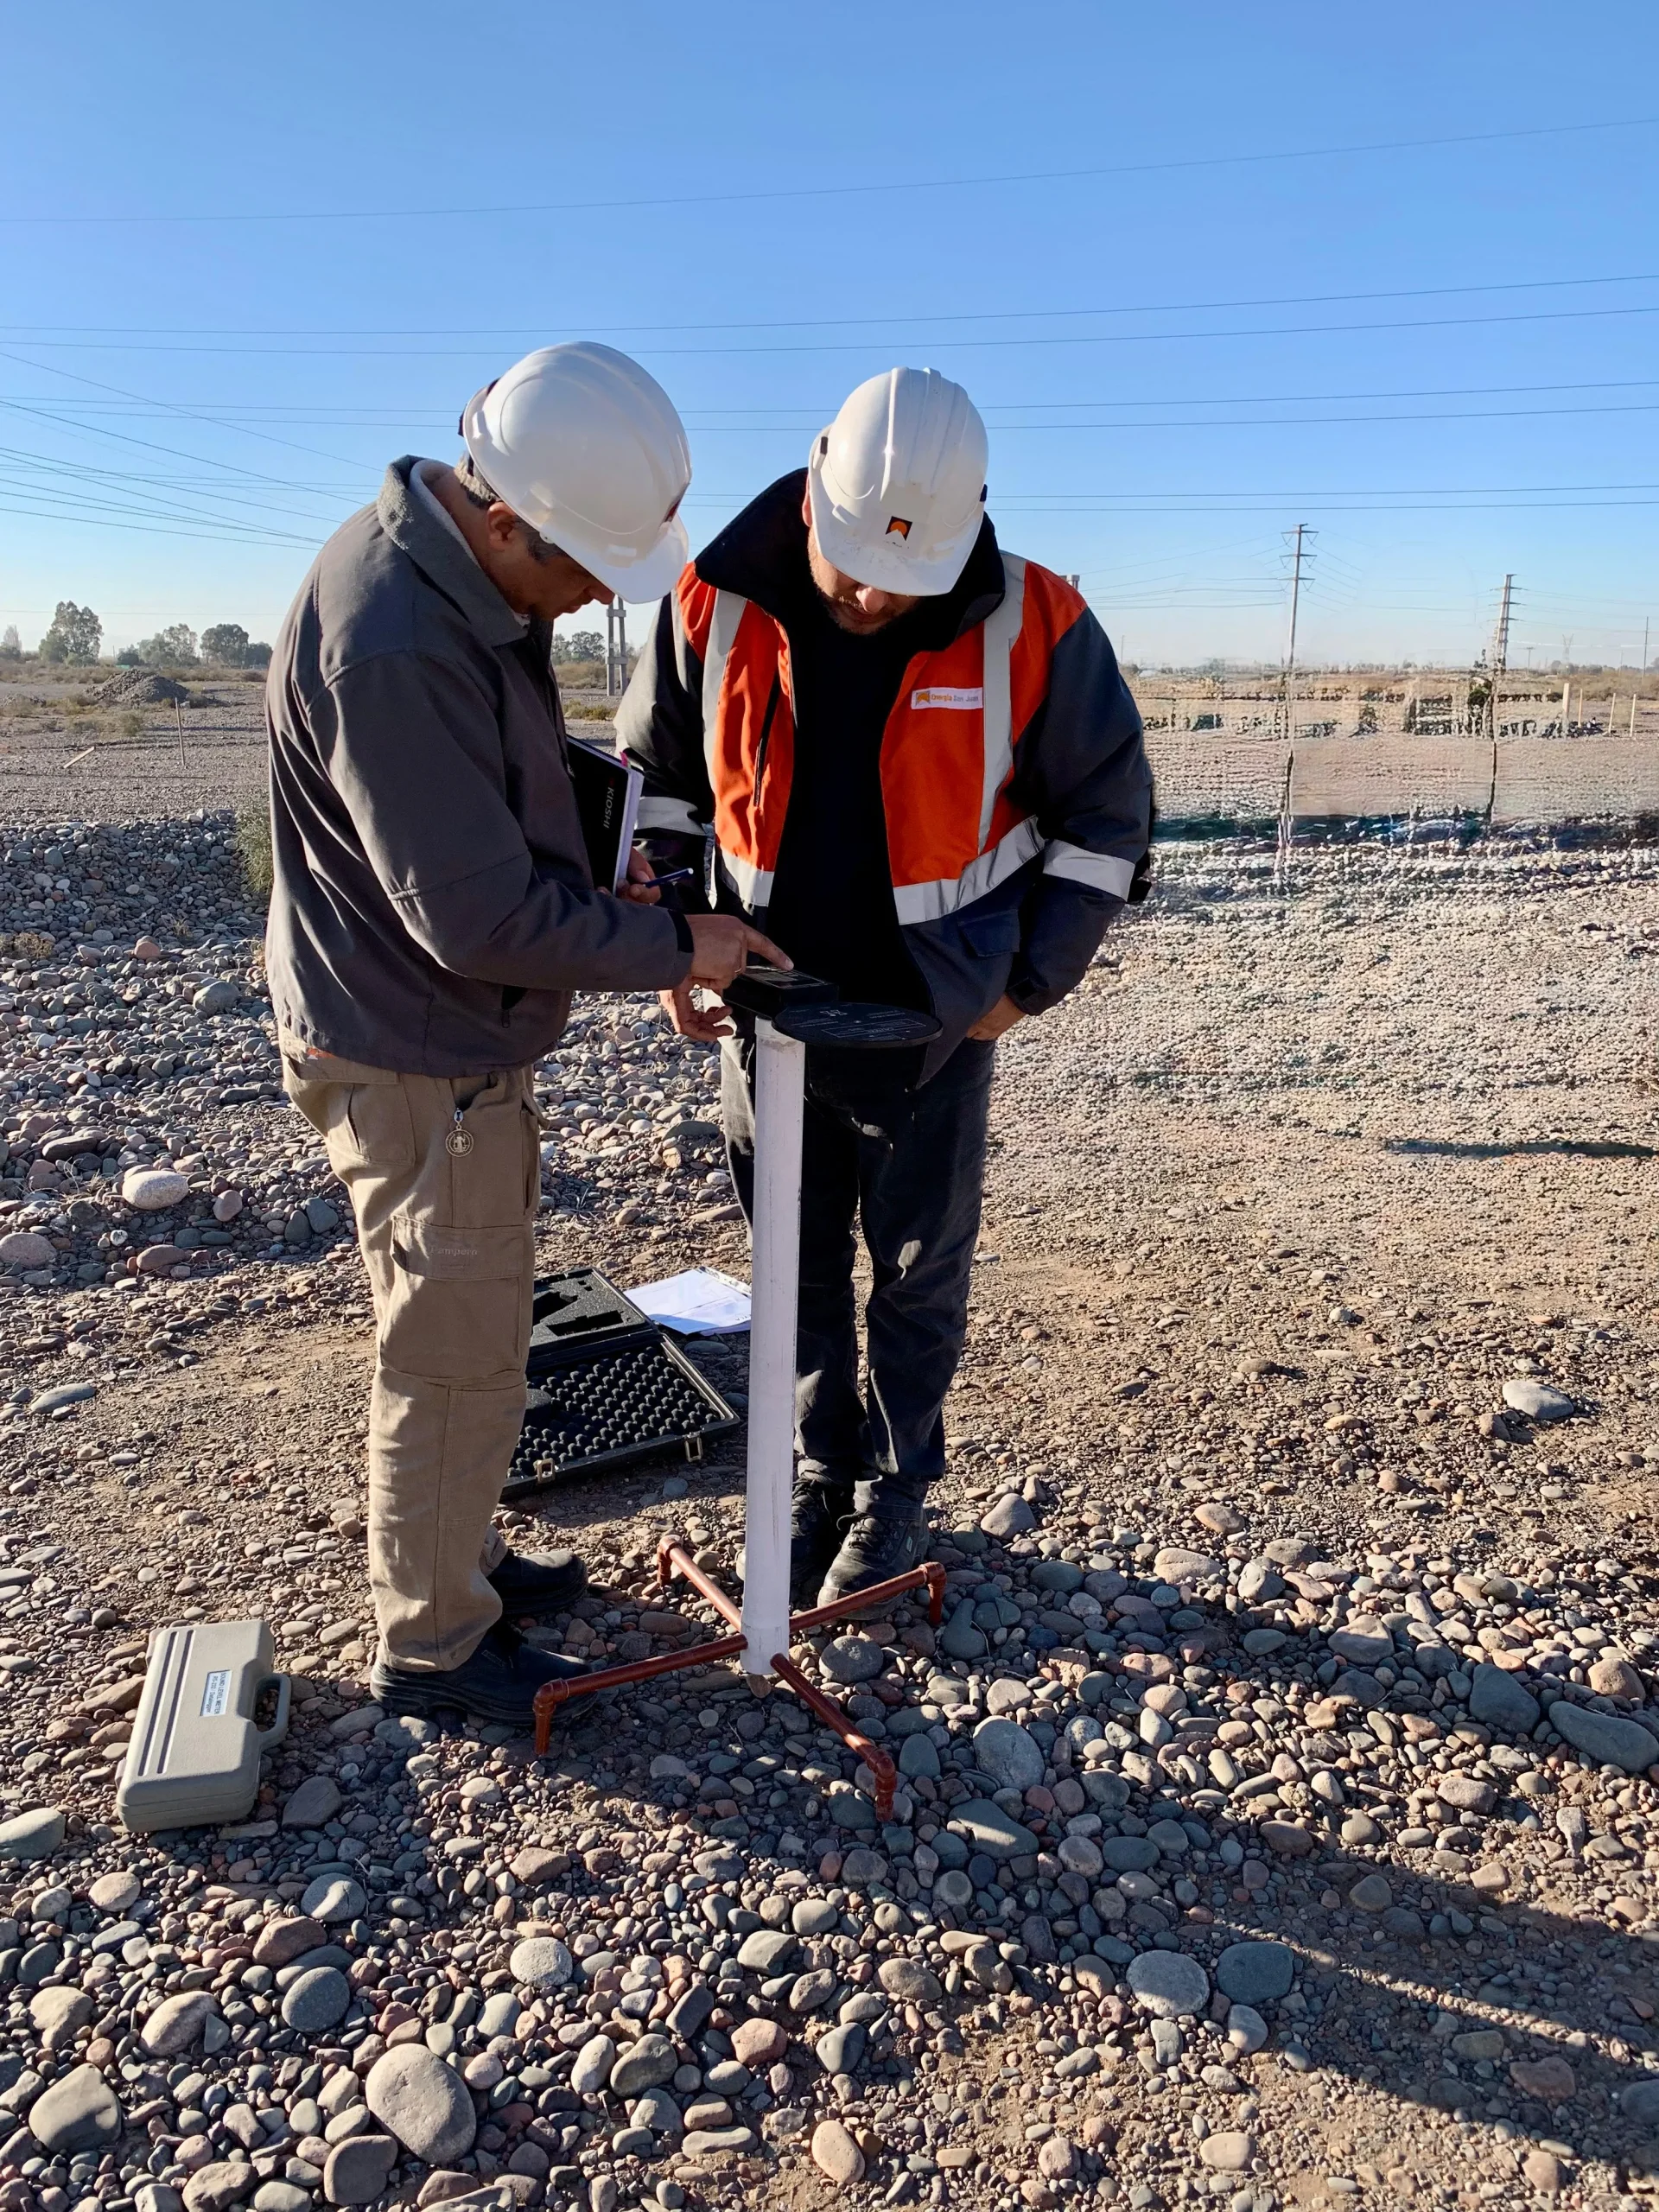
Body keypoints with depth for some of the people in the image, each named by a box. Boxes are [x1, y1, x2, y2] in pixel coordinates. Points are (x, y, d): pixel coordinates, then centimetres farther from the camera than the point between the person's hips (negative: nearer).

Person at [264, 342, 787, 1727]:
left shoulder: (465, 573, 2)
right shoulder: (391, 650, -30)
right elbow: (480, 920, -28)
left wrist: (603, 838, 1)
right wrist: (673, 947, -17)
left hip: (451, 1041, 10)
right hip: (418, 1064, -10)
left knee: (467, 1331, 23)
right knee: (456, 1363, 5)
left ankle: (451, 1558, 42)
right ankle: (432, 1646, 26)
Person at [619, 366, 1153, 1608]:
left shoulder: (1034, 629, -15)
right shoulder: (717, 608, -10)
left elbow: (1106, 813, -2)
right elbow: (656, 780, 5)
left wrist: (1031, 982, -5)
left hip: (935, 1017, -2)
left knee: (919, 1271, 10)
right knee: (798, 1265, 14)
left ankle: (895, 1494, 31)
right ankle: (821, 1477, 34)